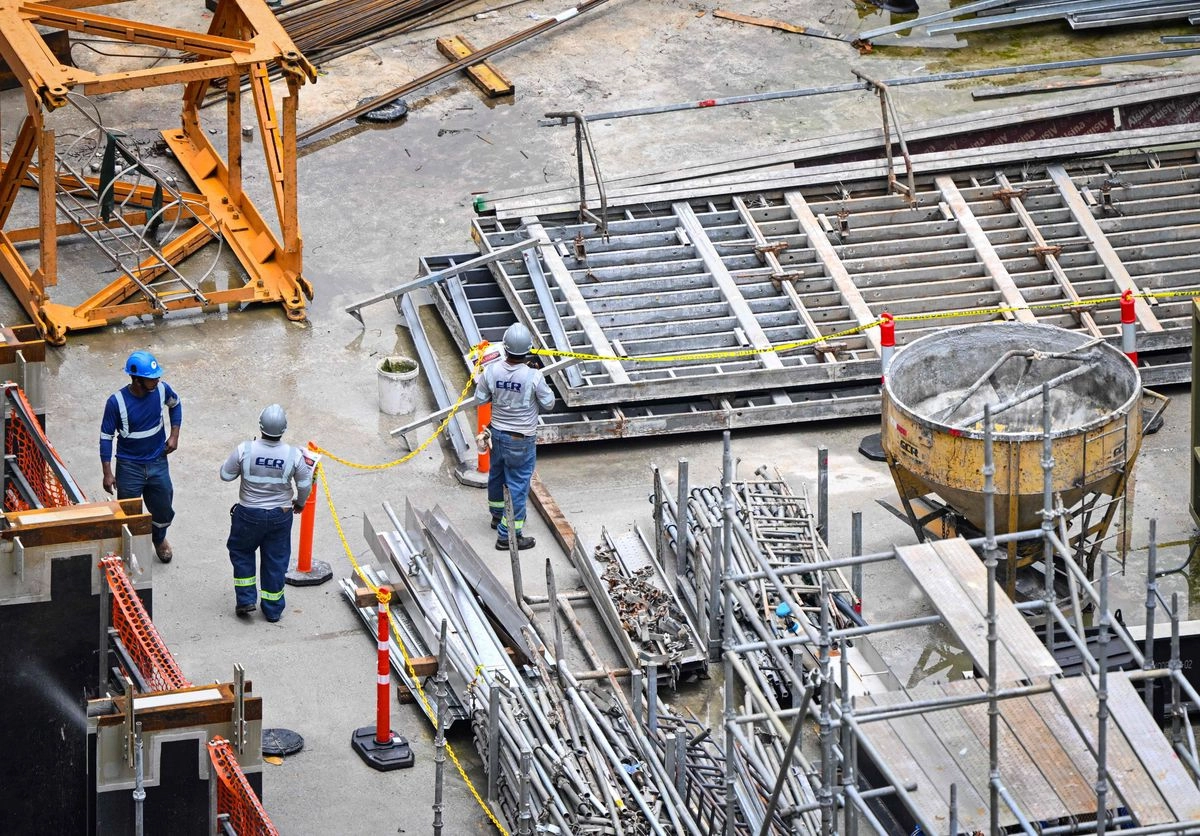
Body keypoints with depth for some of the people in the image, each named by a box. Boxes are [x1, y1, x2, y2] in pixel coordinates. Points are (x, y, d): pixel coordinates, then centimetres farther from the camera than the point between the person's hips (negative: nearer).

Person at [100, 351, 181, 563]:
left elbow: (175, 405, 11)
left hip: (157, 463, 4)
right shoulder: (117, 402, -24)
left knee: (163, 511, 17)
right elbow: (106, 437, -14)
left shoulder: (161, 390, -13)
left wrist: (174, 434, 1)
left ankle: (159, 539, 48)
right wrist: (108, 473, -14)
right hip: (129, 466, -4)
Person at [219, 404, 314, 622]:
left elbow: (225, 475, -8)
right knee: (276, 560, 16)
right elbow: (305, 485, -5)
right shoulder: (294, 455, -18)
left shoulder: (245, 450, -21)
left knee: (241, 552, 24)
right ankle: (273, 609, 25)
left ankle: (246, 600, 22)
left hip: (249, 514, -1)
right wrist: (300, 502, 16)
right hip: (280, 515, 1)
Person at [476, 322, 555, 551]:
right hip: (521, 439, -5)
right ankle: (508, 535, 10)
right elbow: (548, 403, -12)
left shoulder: (491, 371, -16)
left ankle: (497, 515, 49)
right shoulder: (533, 377, -27)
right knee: (518, 484, 6)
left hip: (498, 432, 5)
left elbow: (480, 399, -3)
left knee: (497, 474, 27)